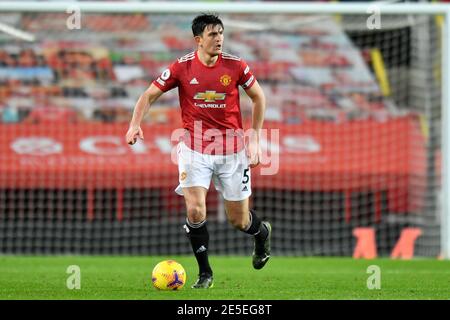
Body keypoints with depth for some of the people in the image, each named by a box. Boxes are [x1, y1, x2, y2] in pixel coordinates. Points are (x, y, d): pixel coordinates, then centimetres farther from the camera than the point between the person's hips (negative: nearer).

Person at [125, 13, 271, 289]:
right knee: (195, 211, -16)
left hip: (232, 150, 0)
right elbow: (149, 95, -1)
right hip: (194, 149, 0)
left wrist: (255, 138, 4)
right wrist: (135, 124, -18)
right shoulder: (182, 67, -8)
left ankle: (262, 232, 45)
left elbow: (258, 97, 8)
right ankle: (205, 273, 2)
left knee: (239, 220, 7)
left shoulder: (236, 65, -7)